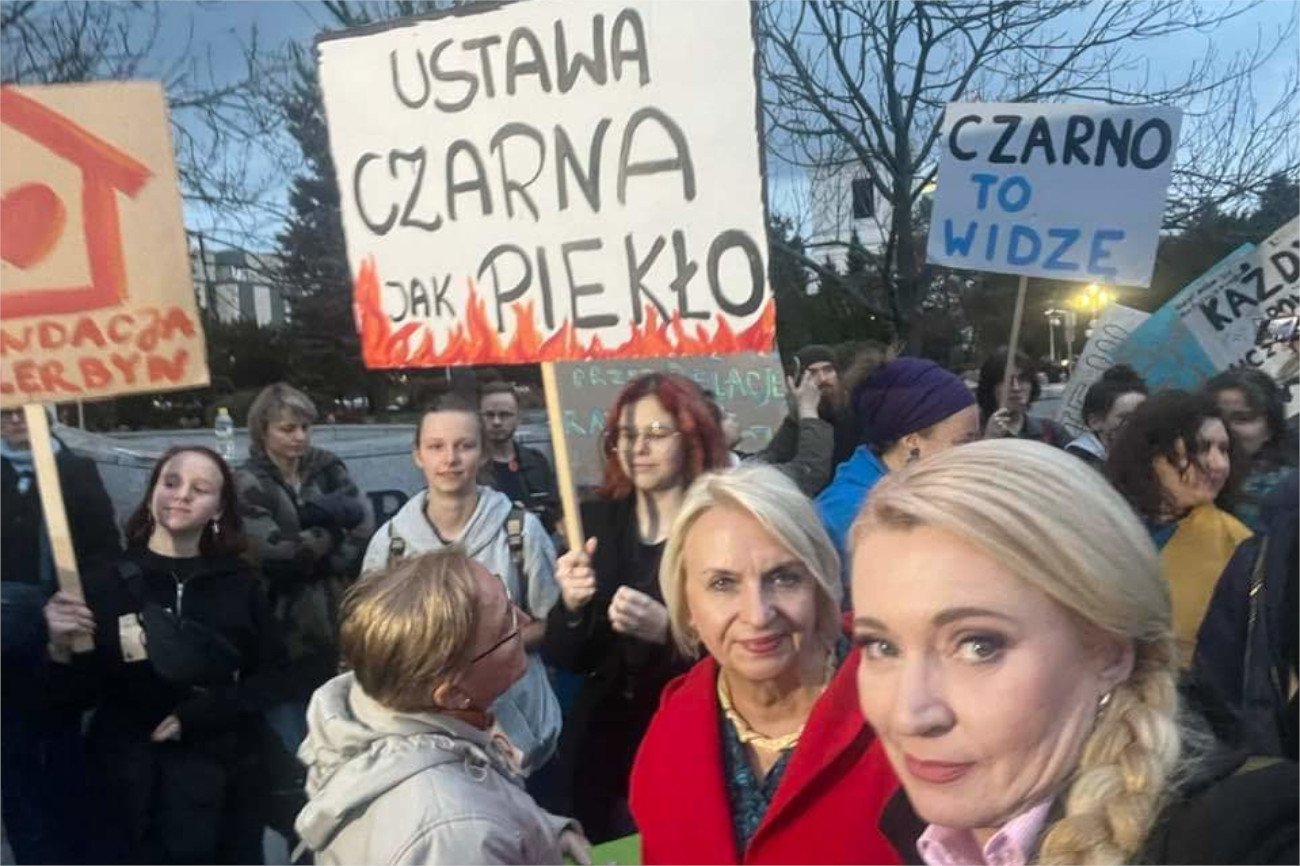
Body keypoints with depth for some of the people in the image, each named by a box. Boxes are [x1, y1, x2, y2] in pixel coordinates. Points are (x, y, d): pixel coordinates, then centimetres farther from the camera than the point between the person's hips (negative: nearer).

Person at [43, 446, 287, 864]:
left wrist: (199, 715, -13)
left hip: (227, 776, 2)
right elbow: (77, 698, -7)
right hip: (134, 782, -2)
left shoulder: (239, 582, -3)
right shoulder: (104, 583, -8)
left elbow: (270, 674, -1)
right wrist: (62, 648, -25)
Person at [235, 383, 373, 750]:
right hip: (284, 635, -4)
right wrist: (334, 522, -10)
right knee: (291, 748, 3)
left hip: (336, 627, 4)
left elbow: (365, 525, -6)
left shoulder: (328, 469, 6)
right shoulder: (248, 485, -5)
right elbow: (274, 553, -16)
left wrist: (319, 514, -18)